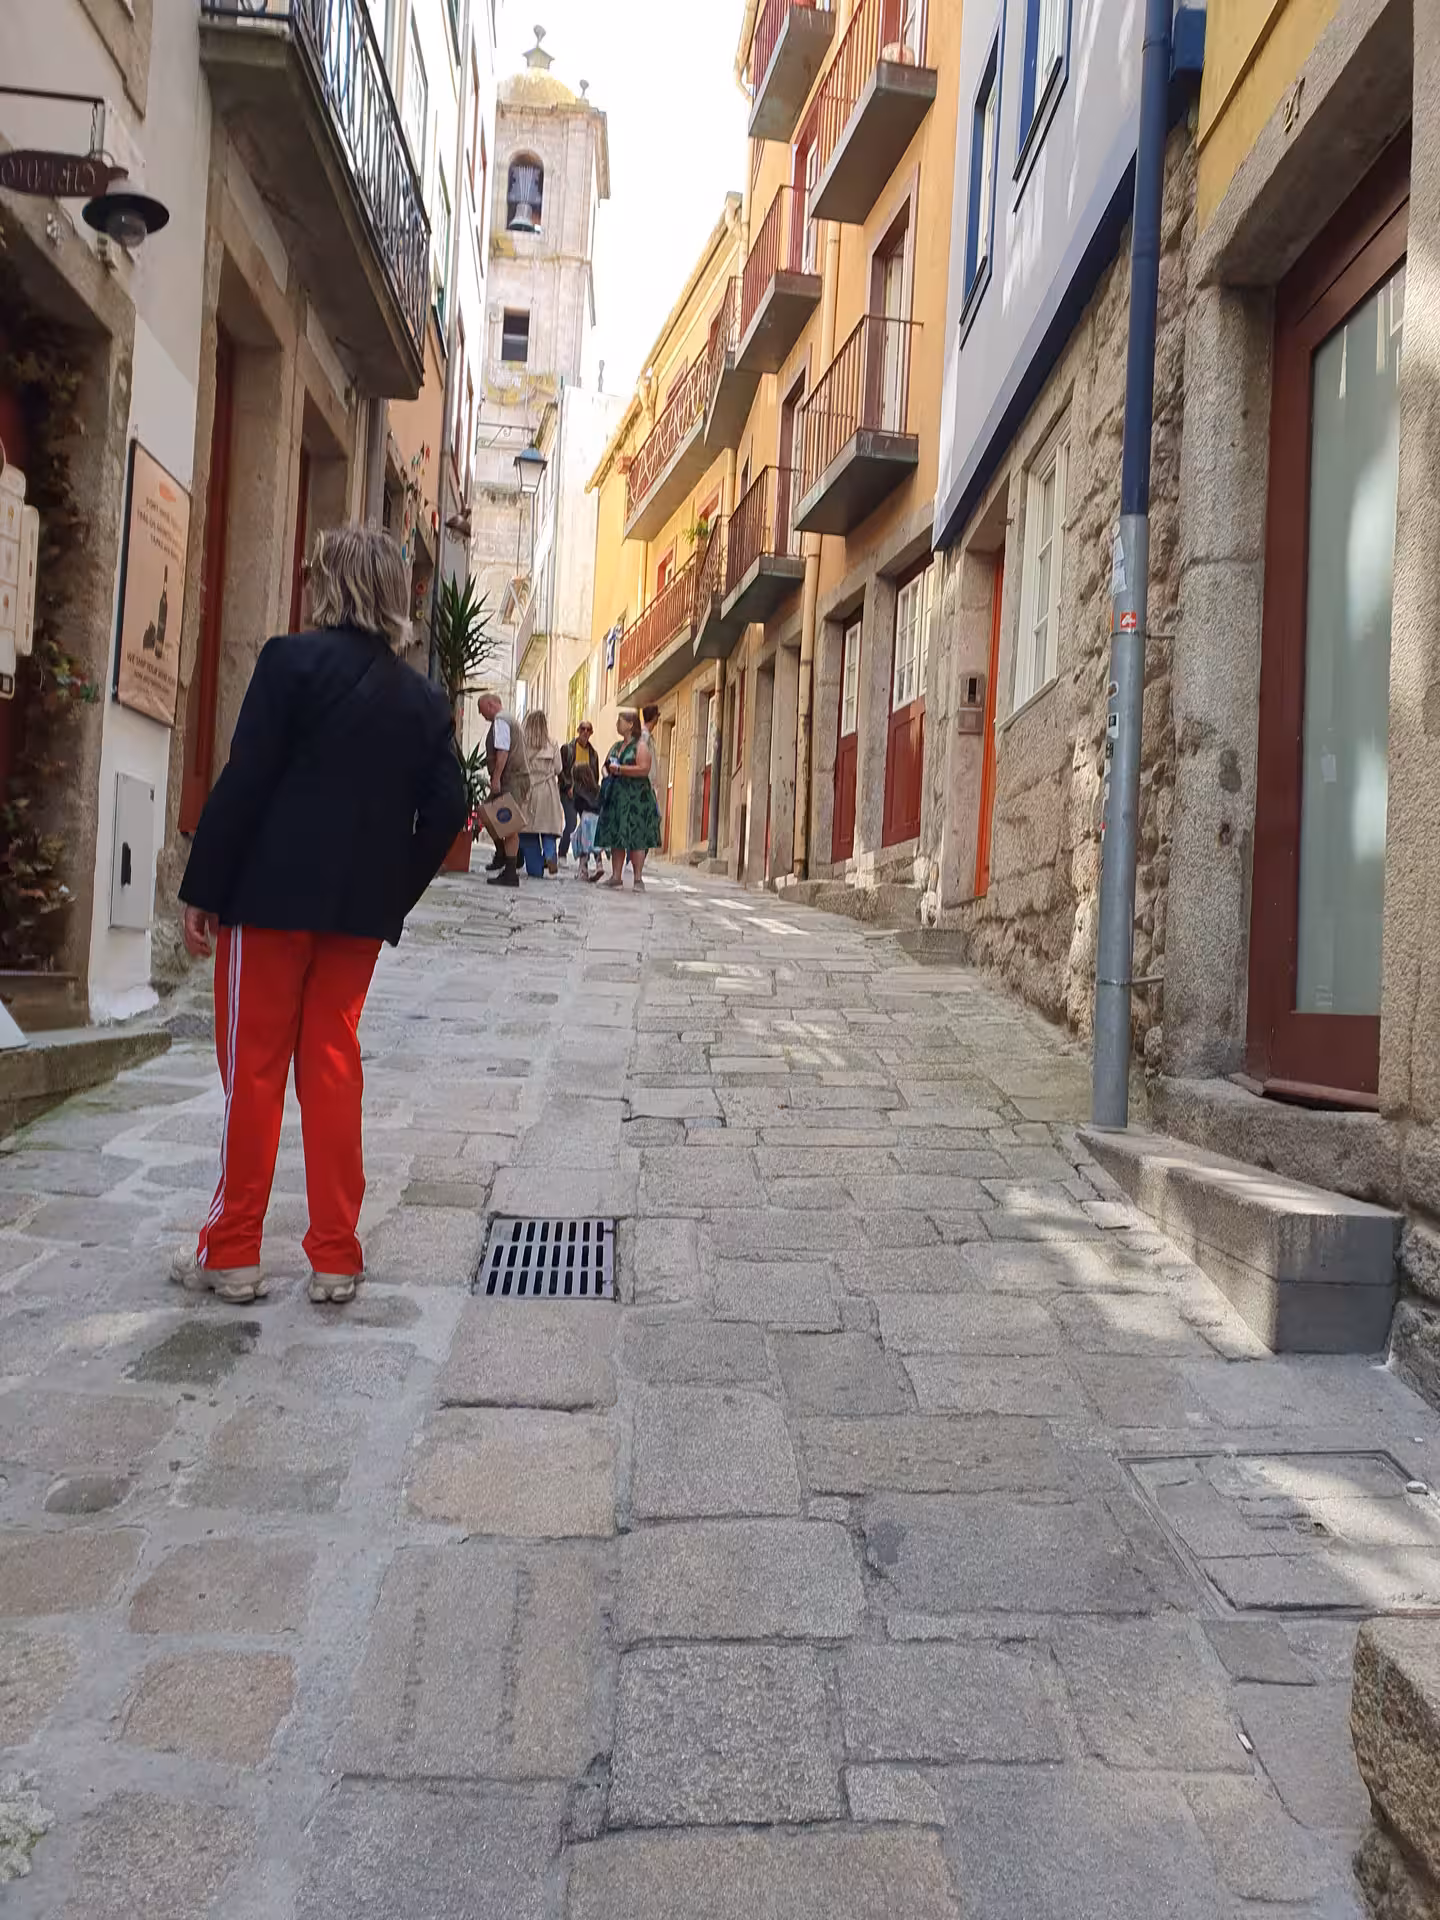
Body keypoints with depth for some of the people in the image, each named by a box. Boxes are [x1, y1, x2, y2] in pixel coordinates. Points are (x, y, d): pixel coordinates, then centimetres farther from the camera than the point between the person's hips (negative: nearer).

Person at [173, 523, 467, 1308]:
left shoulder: (293, 659, -7)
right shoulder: (425, 698, 8)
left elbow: (243, 782, -11)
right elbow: (445, 811, 4)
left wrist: (204, 890, -6)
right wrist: (396, 894, 10)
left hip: (273, 894, -4)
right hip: (361, 909, 4)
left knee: (252, 1068, 5)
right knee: (332, 1068, 10)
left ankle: (233, 1254, 13)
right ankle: (335, 1258, 14)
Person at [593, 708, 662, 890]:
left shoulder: (640, 746, -5)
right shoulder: (616, 747, 19)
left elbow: (644, 769, -17)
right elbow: (607, 765, 31)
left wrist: (619, 769, -15)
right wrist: (608, 771, 7)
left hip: (635, 797, -8)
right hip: (616, 796, 8)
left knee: (635, 839, -9)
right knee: (615, 837, 5)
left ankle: (638, 879, -9)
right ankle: (616, 876, 9)